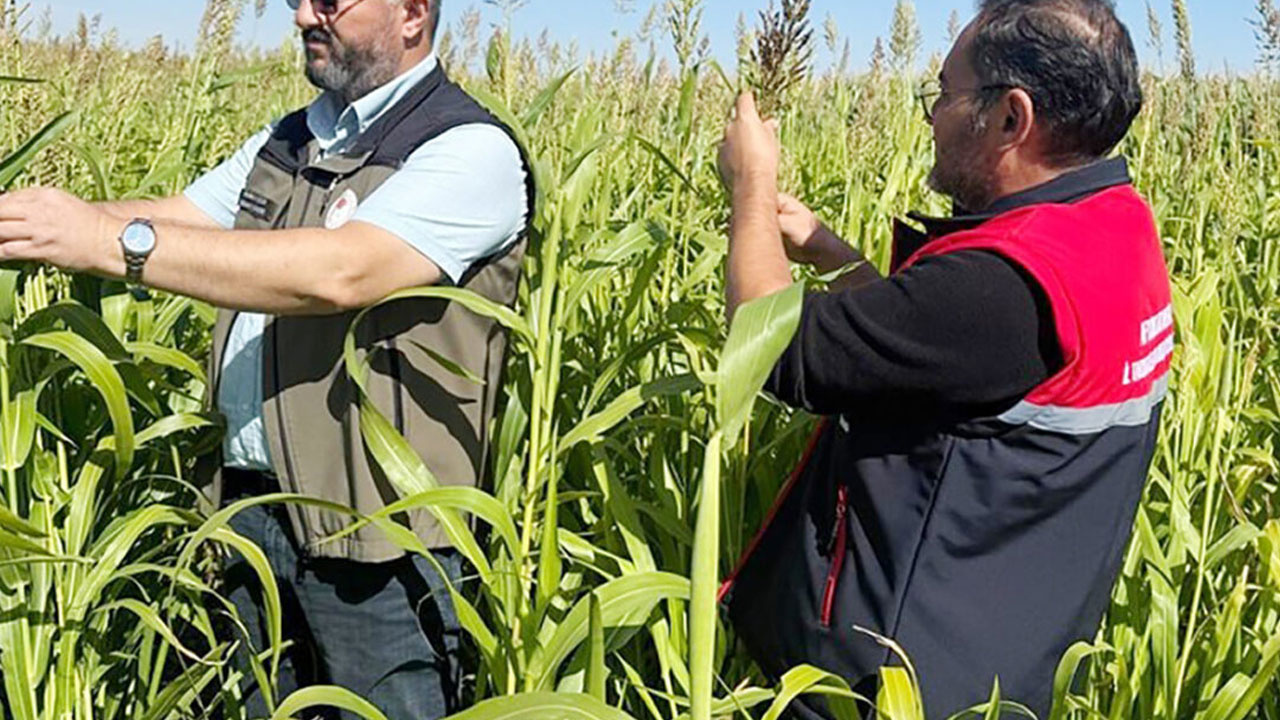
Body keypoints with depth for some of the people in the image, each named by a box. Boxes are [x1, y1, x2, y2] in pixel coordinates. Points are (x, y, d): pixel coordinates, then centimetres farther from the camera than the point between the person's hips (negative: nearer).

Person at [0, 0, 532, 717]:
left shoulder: (473, 151, -14)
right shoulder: (288, 141, 14)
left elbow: (339, 274, -27)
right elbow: (174, 221, 11)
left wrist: (114, 240, -26)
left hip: (374, 533, -7)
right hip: (252, 503, 8)